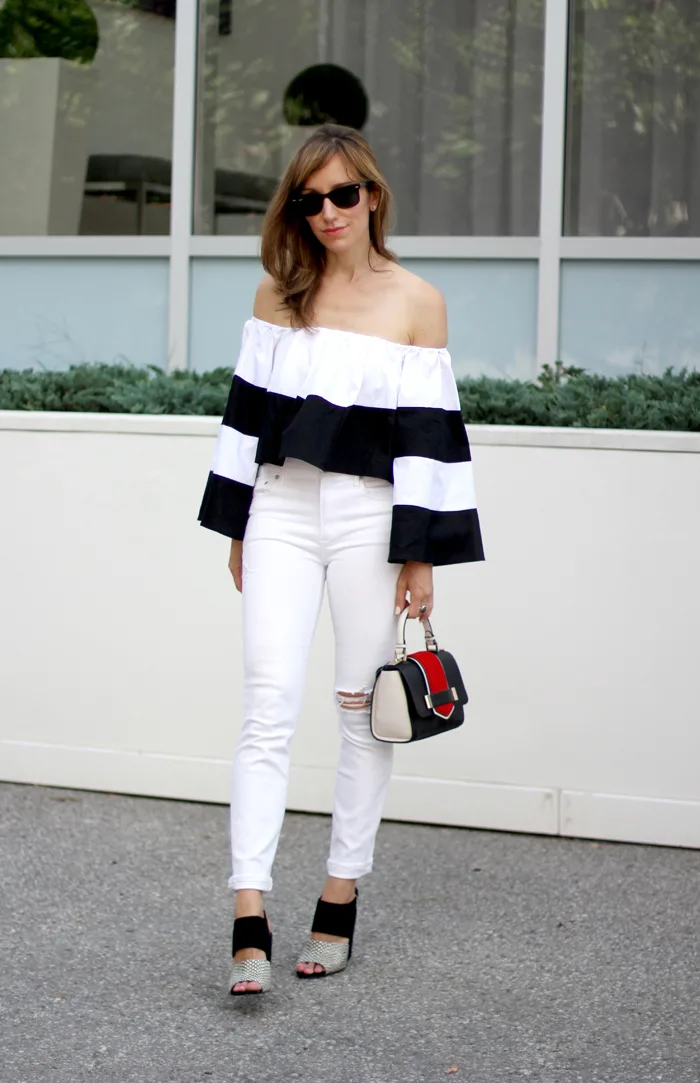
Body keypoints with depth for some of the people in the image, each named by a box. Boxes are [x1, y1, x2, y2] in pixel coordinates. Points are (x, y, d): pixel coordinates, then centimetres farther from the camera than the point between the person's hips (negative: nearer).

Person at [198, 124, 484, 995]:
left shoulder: (417, 301, 0)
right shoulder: (278, 292, 8)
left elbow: (429, 430, -2)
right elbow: (250, 405, 12)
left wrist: (423, 556, -5)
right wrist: (236, 529, 11)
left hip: (370, 517, -1)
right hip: (282, 509, 2)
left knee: (363, 713, 5)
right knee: (269, 710, -8)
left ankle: (339, 903, 16)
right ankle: (250, 924, -12)